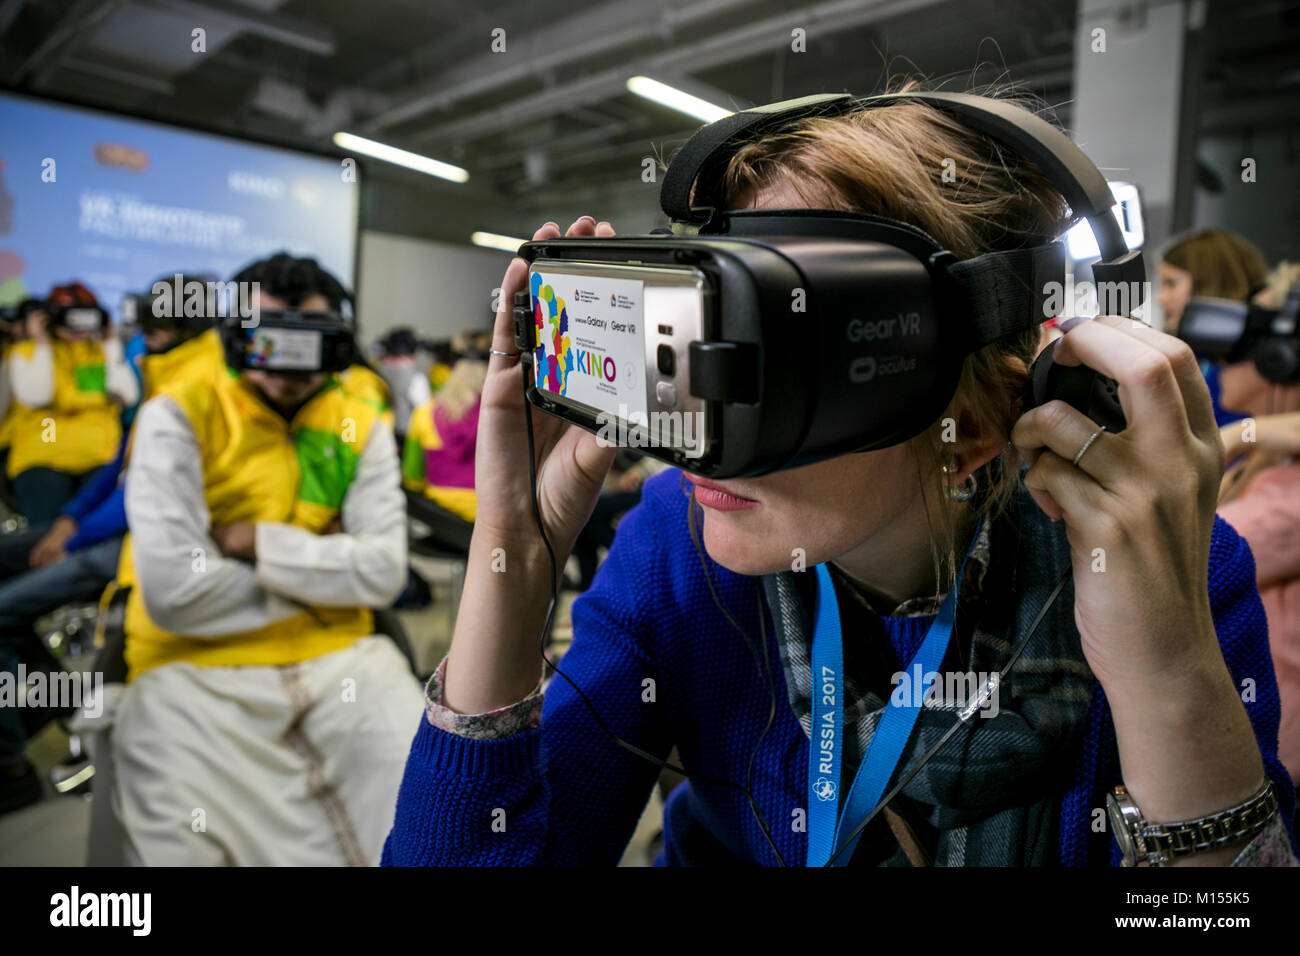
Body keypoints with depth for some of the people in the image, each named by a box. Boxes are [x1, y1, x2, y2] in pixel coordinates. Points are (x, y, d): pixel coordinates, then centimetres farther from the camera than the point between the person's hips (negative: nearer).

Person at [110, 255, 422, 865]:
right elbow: (172, 592, -14)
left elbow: (384, 572, -4)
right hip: (198, 666, -2)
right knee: (186, 844, -26)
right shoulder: (179, 416, -3)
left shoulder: (361, 428, 7)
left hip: (335, 655, 3)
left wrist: (257, 542, -12)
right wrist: (322, 567, -6)